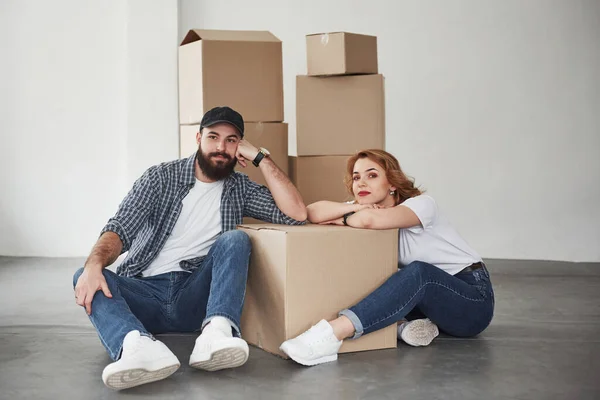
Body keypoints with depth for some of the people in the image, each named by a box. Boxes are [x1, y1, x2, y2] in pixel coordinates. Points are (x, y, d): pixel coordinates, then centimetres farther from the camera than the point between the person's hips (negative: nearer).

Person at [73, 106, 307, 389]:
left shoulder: (240, 188, 10)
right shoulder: (161, 177, 5)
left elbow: (296, 214, -4)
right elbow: (120, 228, -7)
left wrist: (260, 157, -2)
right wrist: (94, 265, -28)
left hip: (194, 296, 0)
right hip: (144, 292, 0)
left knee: (235, 239, -22)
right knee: (85, 277, -27)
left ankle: (216, 333, -46)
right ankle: (138, 346, -56)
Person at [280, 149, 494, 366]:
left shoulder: (422, 204, -17)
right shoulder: (363, 207, 1)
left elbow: (368, 219, -38)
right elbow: (311, 212, -16)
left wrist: (341, 219, -18)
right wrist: (355, 208, -28)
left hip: (474, 299, -7)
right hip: (428, 293, 7)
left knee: (419, 272, -37)